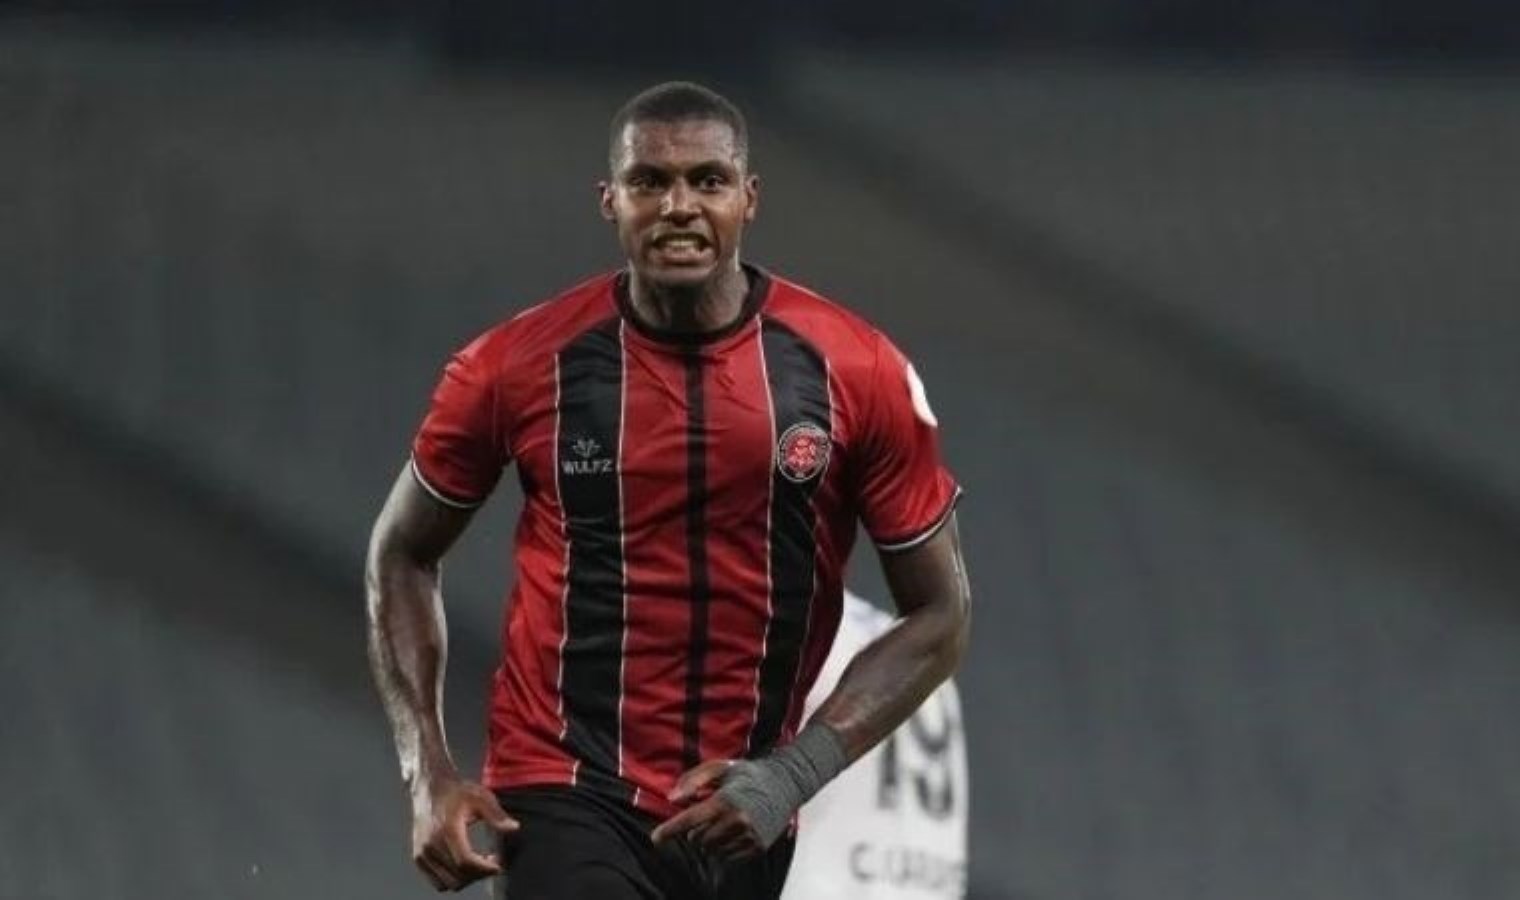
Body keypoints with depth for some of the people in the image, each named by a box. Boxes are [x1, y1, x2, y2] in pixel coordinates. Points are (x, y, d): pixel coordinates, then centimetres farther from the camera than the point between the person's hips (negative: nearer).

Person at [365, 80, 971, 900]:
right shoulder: (519, 368, -6)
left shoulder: (855, 375, -5)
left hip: (739, 818, 3)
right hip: (568, 799, -3)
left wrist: (793, 775, -12)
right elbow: (402, 554, 9)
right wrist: (428, 772, -3)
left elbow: (939, 612, 1)